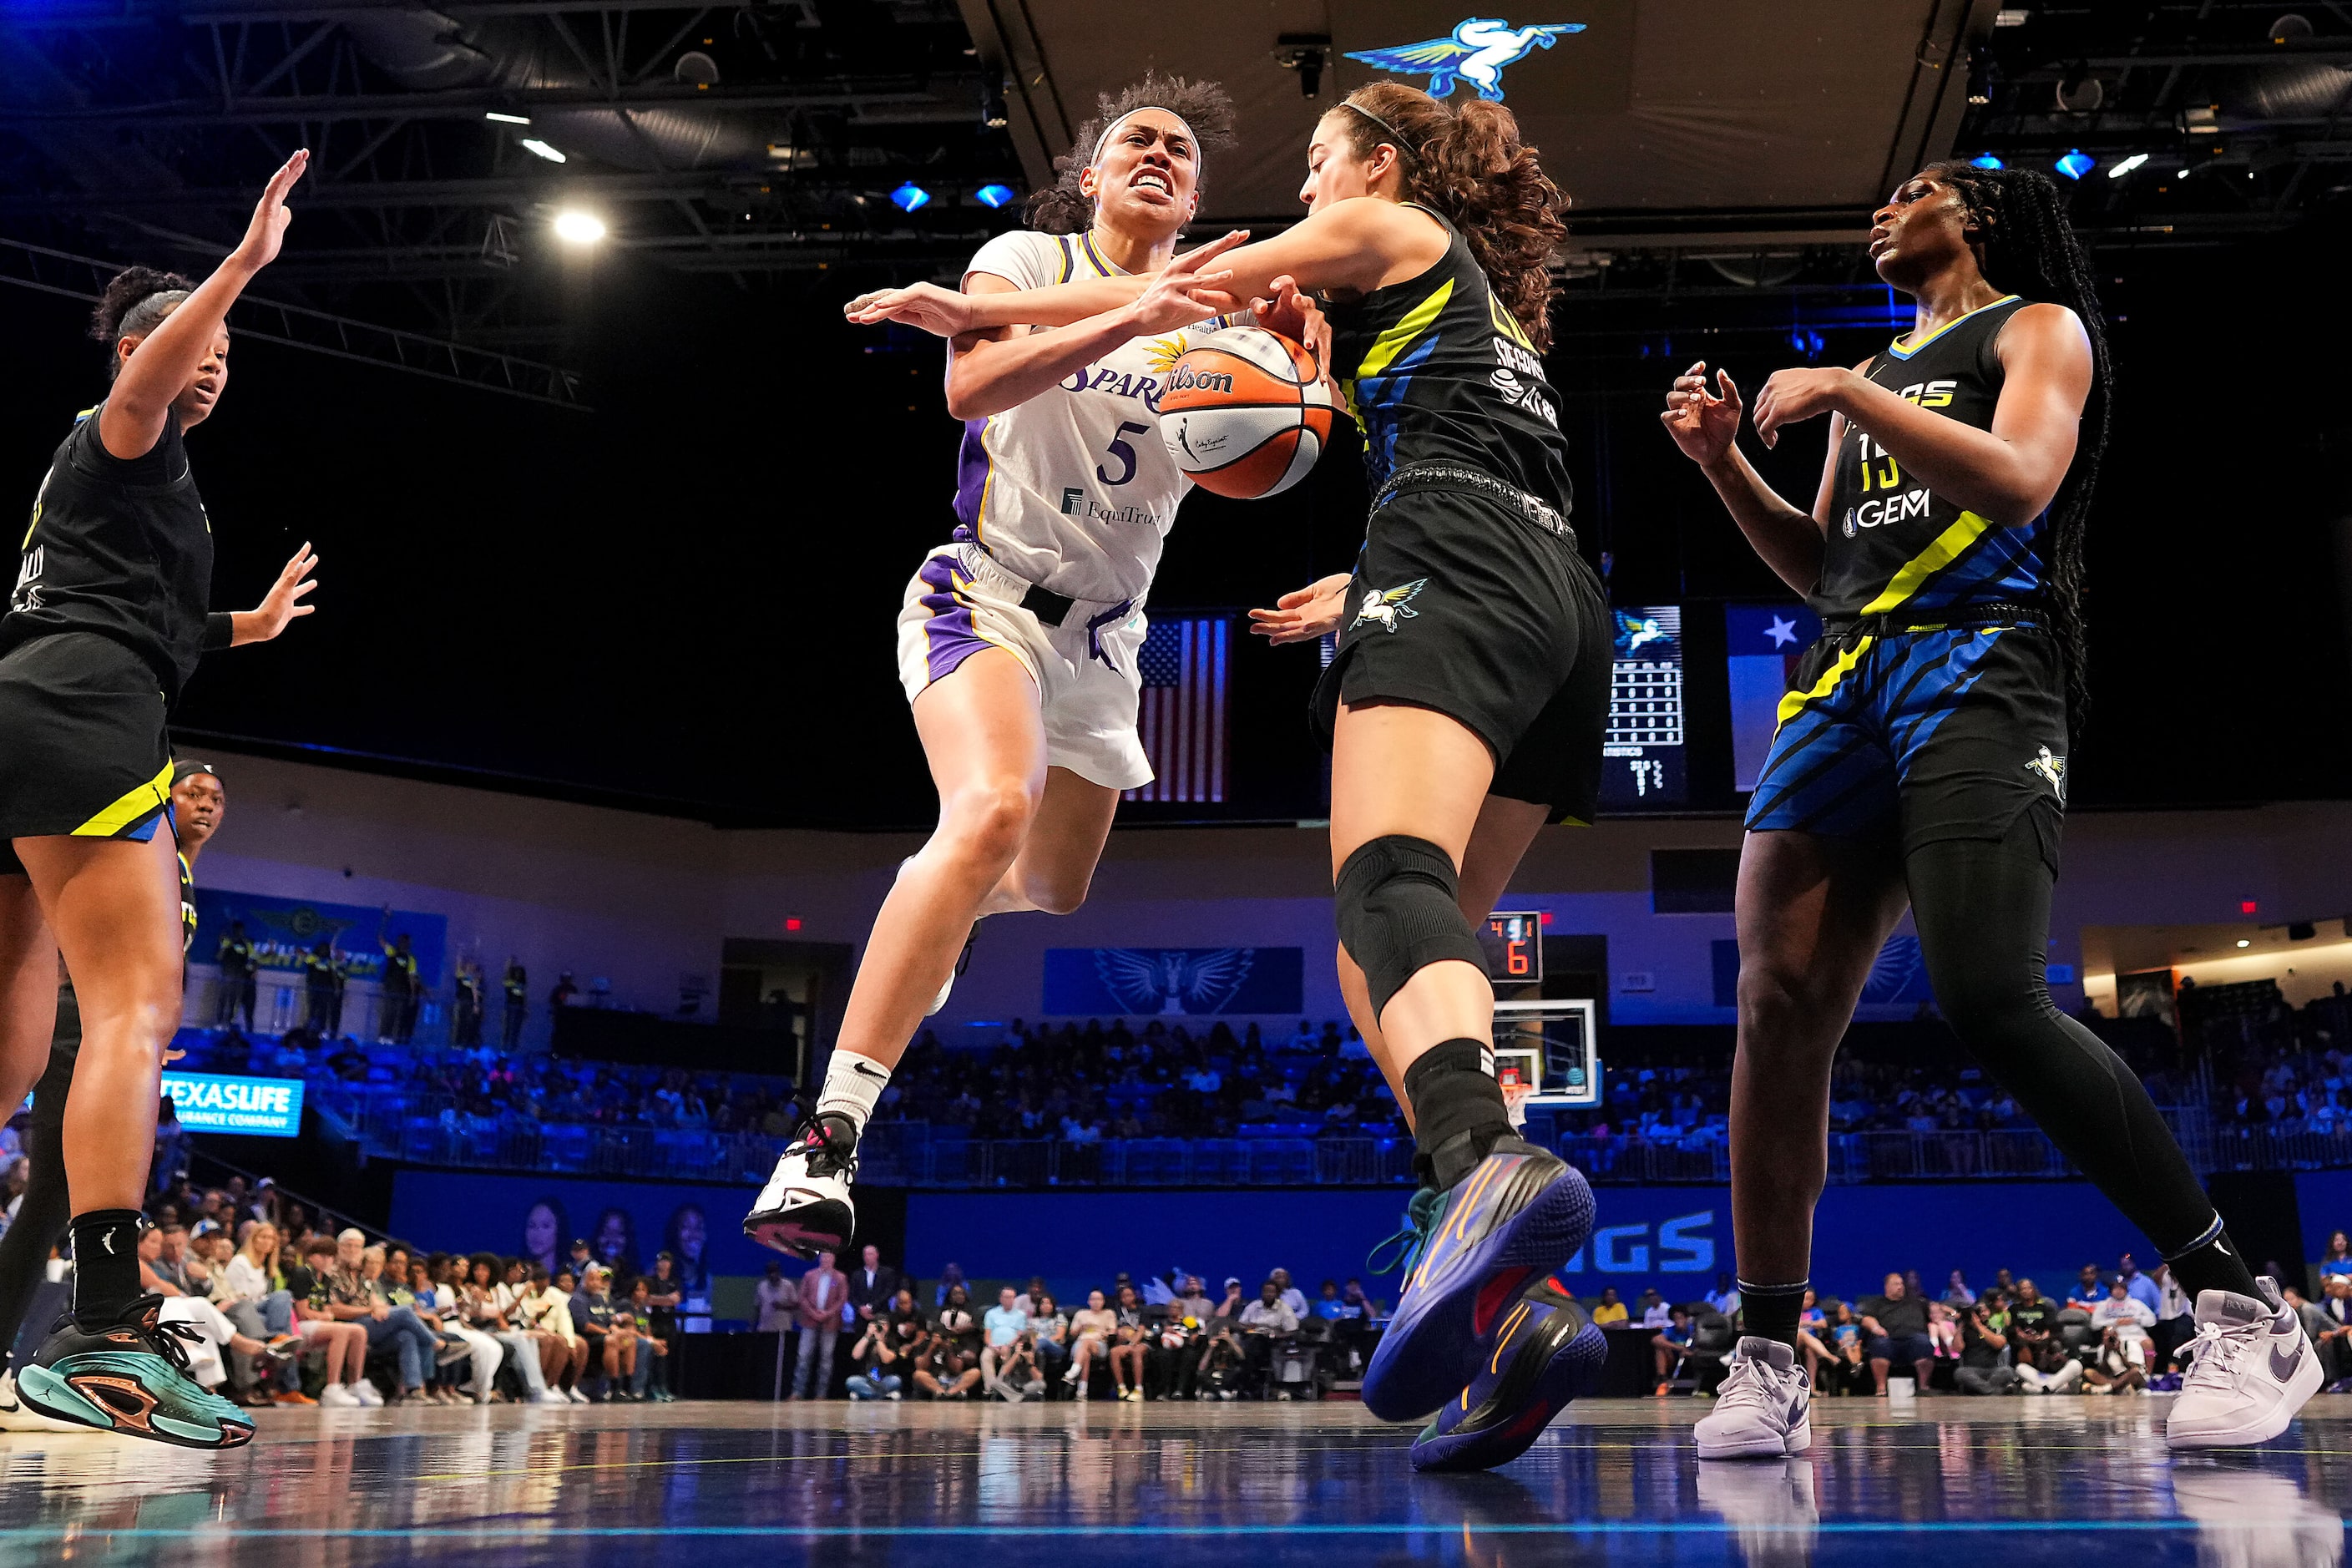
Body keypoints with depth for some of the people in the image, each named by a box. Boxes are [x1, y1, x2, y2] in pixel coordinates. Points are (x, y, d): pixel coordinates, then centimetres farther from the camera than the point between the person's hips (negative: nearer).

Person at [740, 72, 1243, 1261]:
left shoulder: (1205, 314, 12)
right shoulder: (1030, 257, 0)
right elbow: (970, 385, -19)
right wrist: (1126, 321, -30)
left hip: (1105, 636, 6)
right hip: (987, 594, -6)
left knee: (1050, 895, 14)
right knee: (992, 811, -33)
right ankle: (826, 1141, -35)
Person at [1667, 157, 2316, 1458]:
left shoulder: (2038, 326, 12)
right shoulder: (1875, 375, 32)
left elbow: (2022, 480, -9)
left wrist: (1847, 398, -8)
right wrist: (1724, 463, 16)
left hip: (1976, 658, -7)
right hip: (1845, 679, 7)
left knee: (1989, 1000, -24)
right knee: (1779, 1008, -6)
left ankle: (2242, 1313, -13)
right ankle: (1765, 1362, 0)